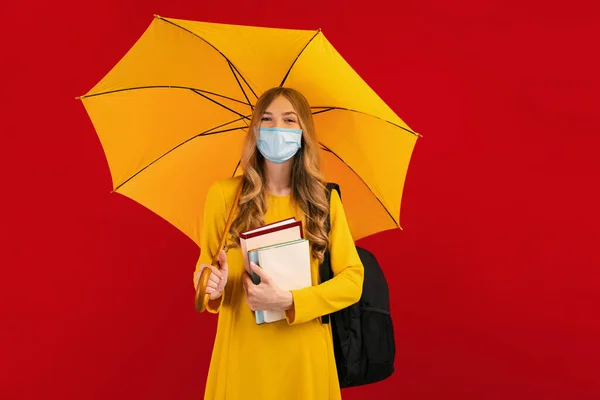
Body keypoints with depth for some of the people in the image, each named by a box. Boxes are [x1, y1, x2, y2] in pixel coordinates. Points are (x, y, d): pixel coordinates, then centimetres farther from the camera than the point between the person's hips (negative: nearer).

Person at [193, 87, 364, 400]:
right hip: (242, 353, 0)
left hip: (305, 355, 0)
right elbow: (204, 266, 6)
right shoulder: (224, 194, -3)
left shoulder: (326, 200, -2)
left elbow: (352, 280, -4)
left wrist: (289, 301, -17)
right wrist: (212, 286, -16)